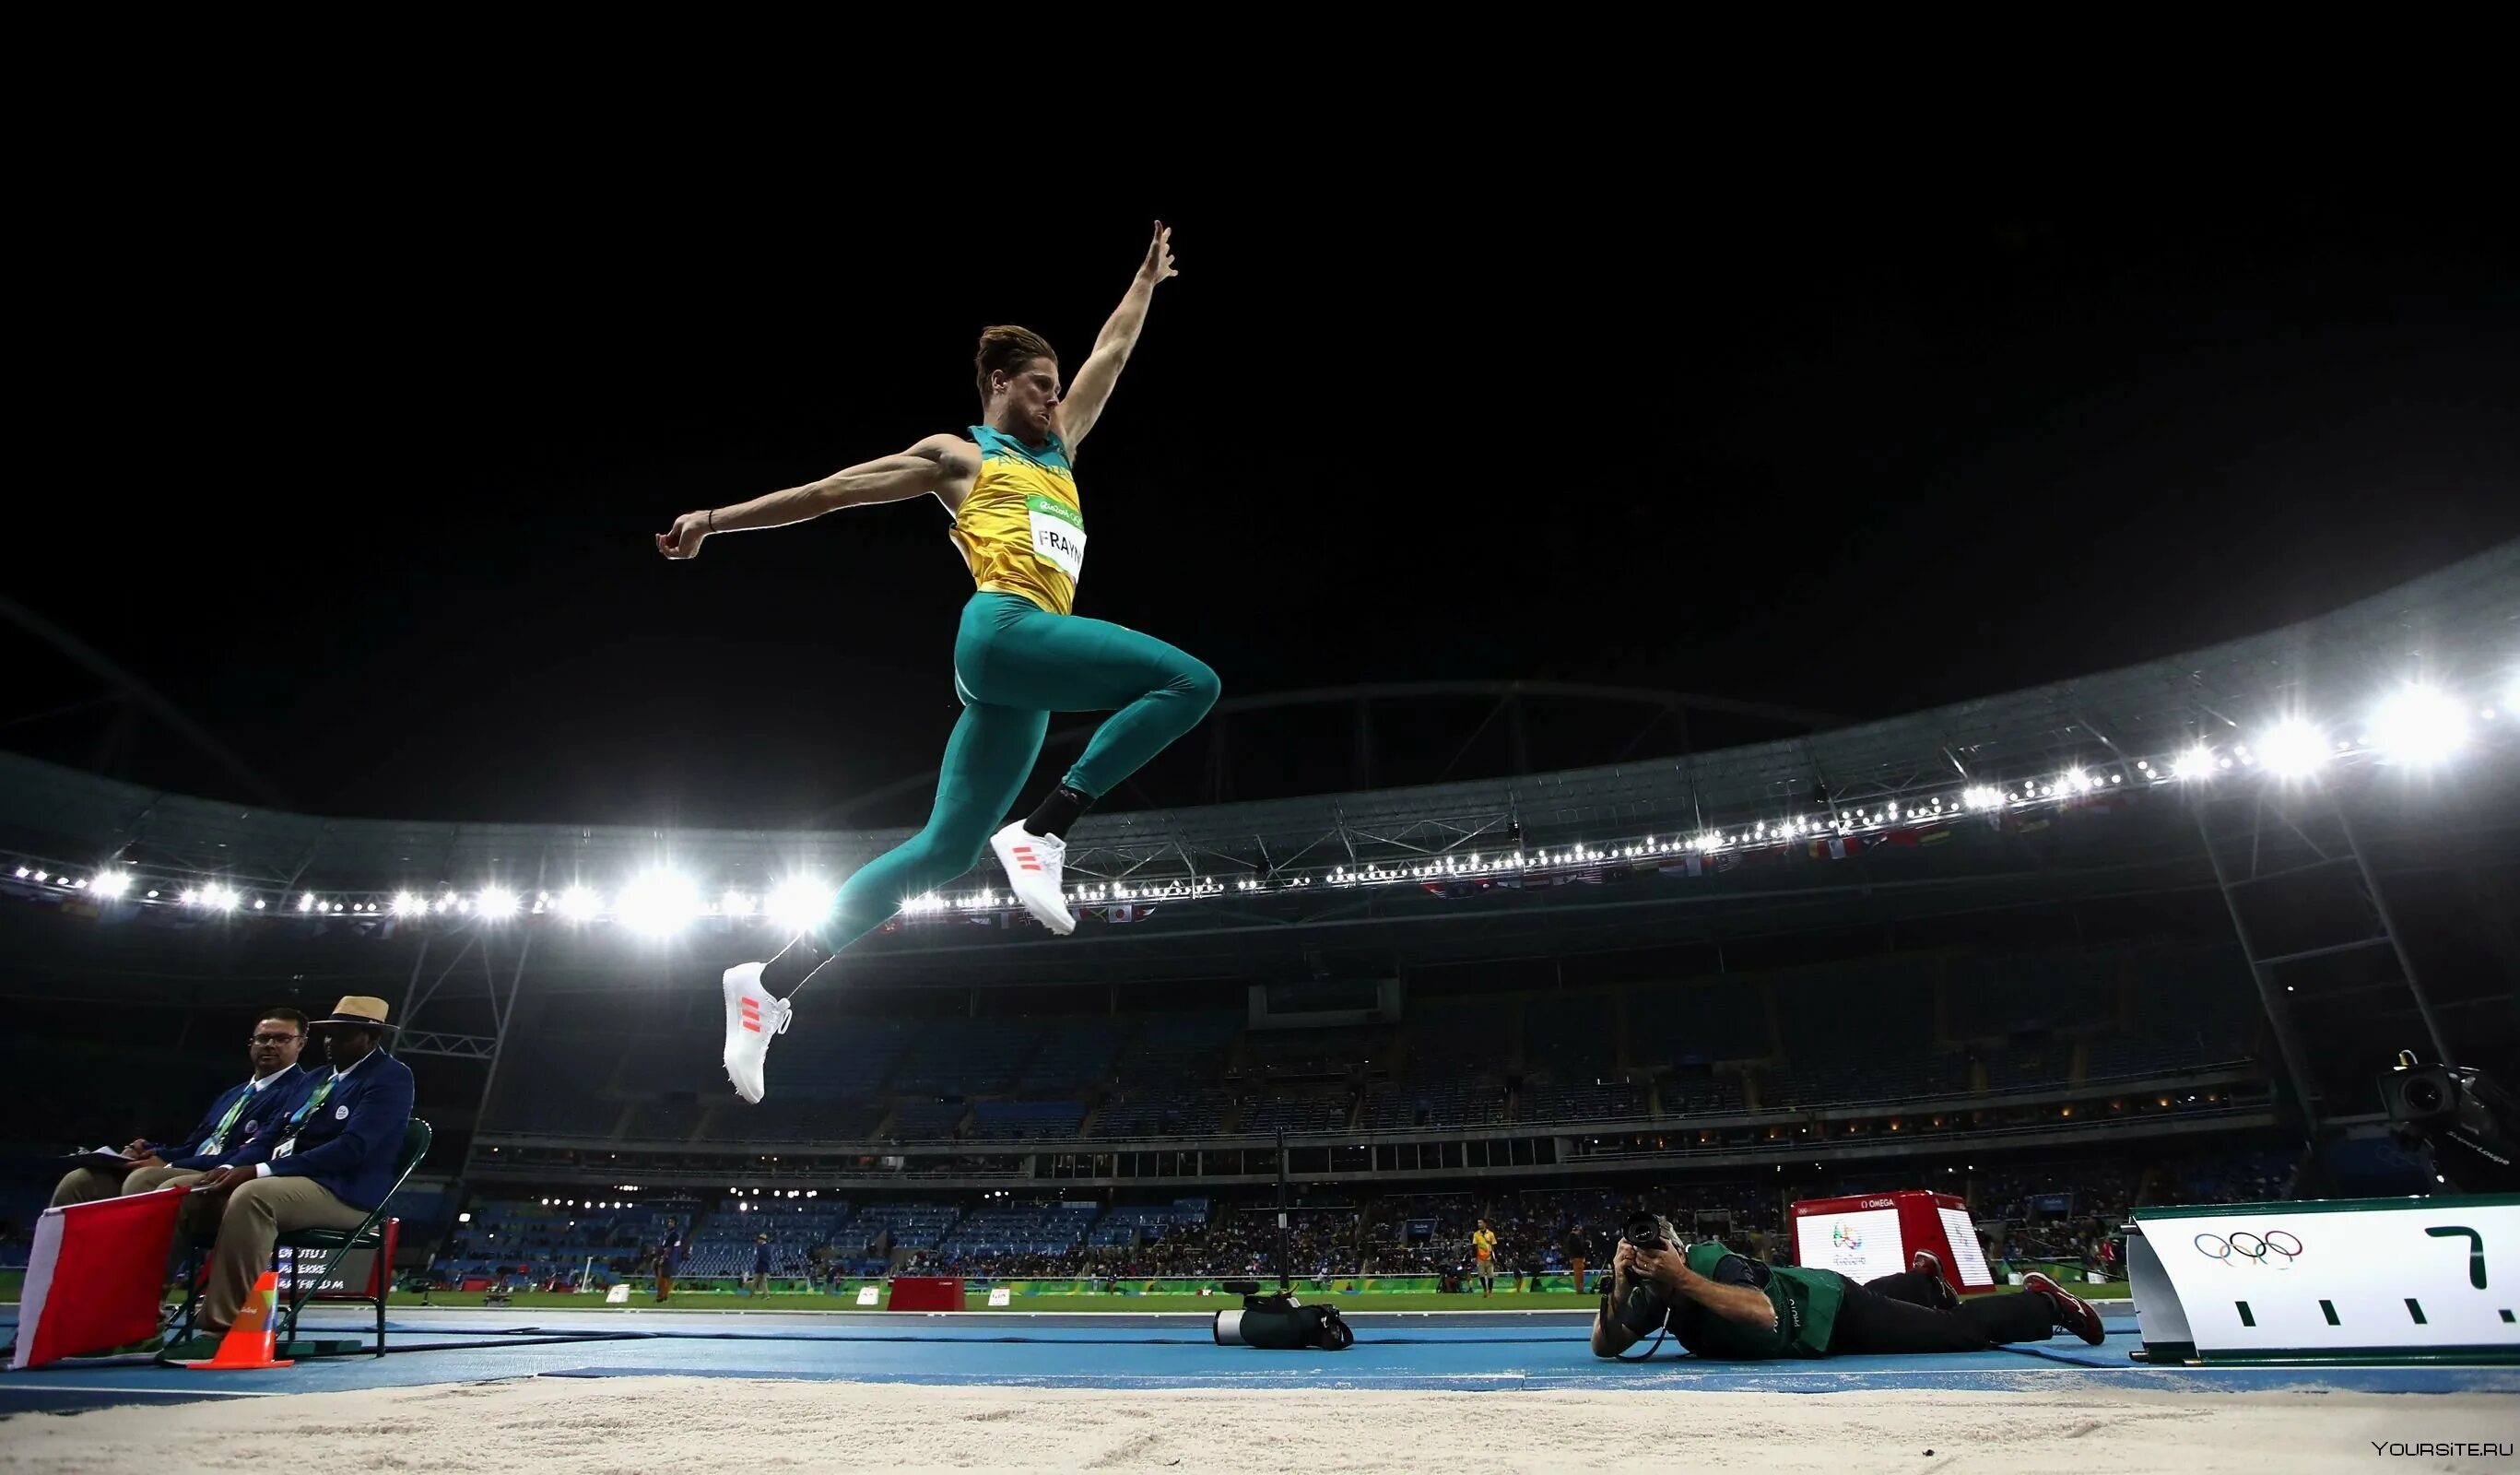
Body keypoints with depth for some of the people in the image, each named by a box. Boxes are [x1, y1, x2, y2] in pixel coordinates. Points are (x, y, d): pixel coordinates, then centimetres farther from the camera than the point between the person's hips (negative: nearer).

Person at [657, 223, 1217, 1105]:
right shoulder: (959, 456, 13)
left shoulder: (1058, 448, 32)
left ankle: (772, 983, 7)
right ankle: (1043, 833, -22)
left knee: (944, 849, 3)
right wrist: (716, 519, 14)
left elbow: (1109, 354, 44)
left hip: (1022, 677, 8)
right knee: (1189, 683, -19)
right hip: (1006, 629, -8)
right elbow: (827, 492, 14)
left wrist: (1145, 282, 52)